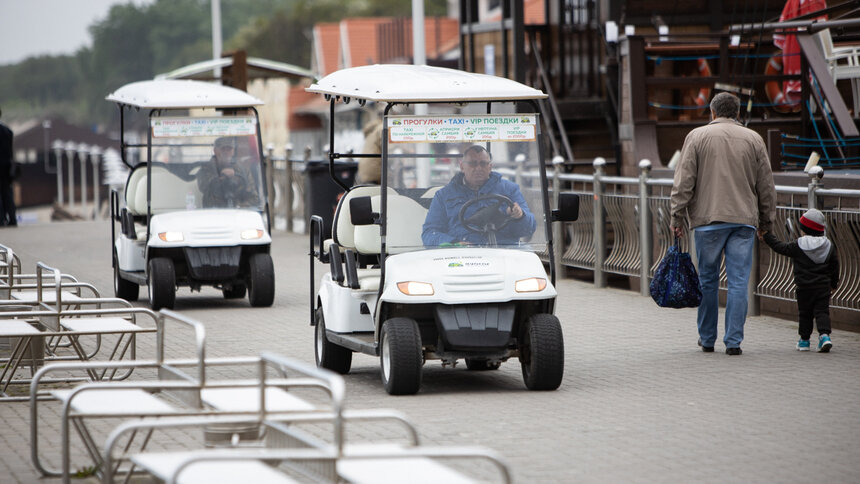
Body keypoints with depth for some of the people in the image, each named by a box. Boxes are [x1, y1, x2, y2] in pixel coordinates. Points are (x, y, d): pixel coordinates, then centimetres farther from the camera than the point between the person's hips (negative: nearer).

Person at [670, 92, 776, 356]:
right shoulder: (753, 139, 8)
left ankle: (707, 339, 17)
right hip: (744, 220, 1)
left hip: (708, 219, -1)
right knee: (738, 282, 0)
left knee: (708, 280, 9)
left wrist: (677, 217, 1)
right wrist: (766, 220, 18)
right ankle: (733, 341, -3)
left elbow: (683, 182, -3)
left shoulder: (697, 136, 2)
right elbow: (766, 185, 10)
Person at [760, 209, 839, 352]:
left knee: (804, 313, 9)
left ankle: (804, 340, 15)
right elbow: (834, 265, 10)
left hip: (804, 287, -2)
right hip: (823, 286, 2)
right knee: (822, 311, 2)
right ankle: (824, 334, -18)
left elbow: (780, 247, 0)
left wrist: (767, 236, 12)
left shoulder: (798, 246, -9)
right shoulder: (829, 246, 3)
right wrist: (834, 284, 23)